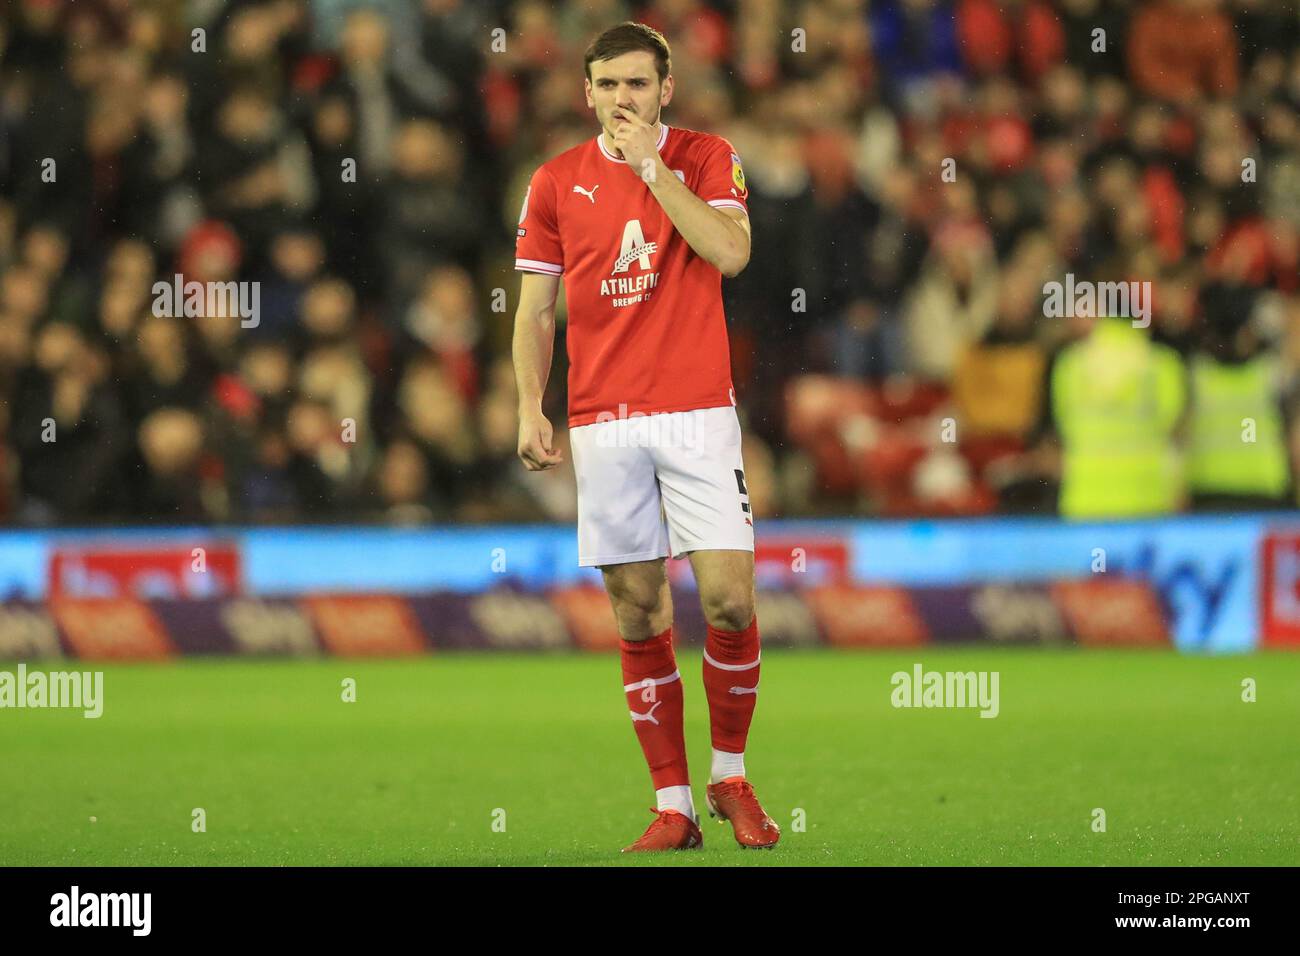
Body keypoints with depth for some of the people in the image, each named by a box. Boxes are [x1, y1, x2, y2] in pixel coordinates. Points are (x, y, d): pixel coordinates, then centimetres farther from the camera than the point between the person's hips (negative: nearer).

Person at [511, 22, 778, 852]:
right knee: (640, 615, 1)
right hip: (602, 424, 2)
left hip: (696, 416, -2)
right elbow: (535, 310, 11)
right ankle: (673, 806, 6)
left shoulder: (707, 159, 4)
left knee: (730, 598, -10)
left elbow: (731, 252, -14)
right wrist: (530, 410, -1)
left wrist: (651, 167, -14)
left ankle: (731, 775, 10)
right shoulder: (557, 182, 8)